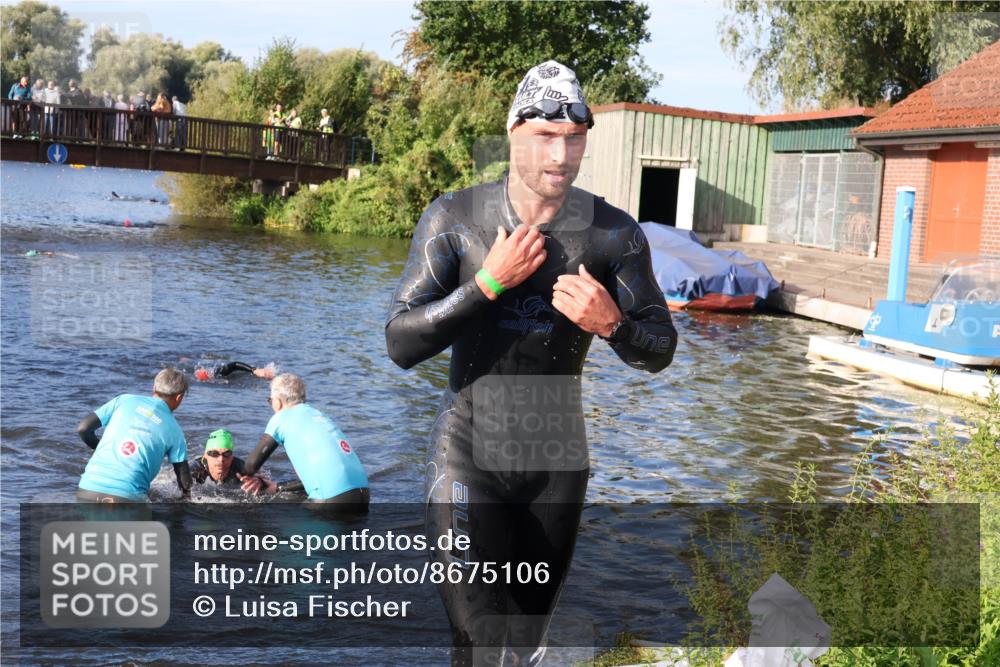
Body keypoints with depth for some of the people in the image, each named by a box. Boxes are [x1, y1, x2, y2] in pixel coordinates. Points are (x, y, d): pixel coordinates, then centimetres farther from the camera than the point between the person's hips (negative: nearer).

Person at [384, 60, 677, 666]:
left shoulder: (614, 234, -8)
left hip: (557, 461, 2)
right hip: (469, 456, -2)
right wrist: (489, 282, -24)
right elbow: (401, 344, -14)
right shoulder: (455, 219, -11)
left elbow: (659, 352, -2)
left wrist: (610, 323, -24)